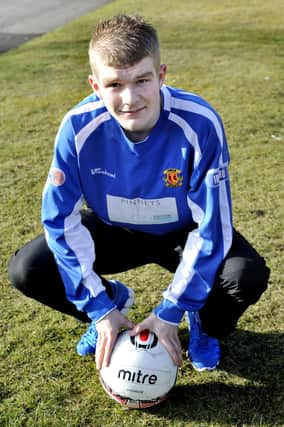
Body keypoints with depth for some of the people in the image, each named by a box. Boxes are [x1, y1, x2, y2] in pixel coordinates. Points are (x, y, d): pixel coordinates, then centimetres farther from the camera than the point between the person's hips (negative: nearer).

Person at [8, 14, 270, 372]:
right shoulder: (79, 126, -26)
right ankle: (113, 300, 14)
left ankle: (205, 322, 9)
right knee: (26, 270, -17)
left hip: (183, 232, -1)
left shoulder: (199, 123, -32)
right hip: (112, 229, 2)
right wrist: (100, 309, -19)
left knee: (248, 275, -30)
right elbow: (61, 218, -18)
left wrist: (170, 311, -23)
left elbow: (212, 224, -25)